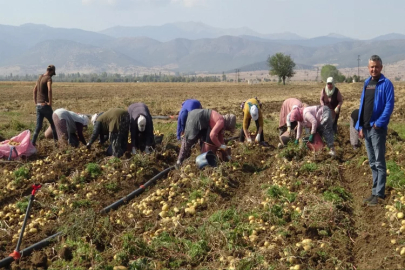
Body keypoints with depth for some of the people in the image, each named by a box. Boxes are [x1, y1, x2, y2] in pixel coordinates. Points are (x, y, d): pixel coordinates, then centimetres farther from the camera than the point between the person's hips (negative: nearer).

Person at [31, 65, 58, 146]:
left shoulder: (40, 77, 13)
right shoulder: (48, 78, -12)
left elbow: (35, 90, 20)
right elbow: (49, 90, -28)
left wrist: (35, 102, 23)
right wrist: (50, 102, -20)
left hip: (38, 105, 7)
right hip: (45, 105, -7)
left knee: (38, 126, 9)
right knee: (53, 123, 9)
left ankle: (33, 142, 4)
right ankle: (56, 140, 14)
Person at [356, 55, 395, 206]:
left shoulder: (386, 84, -7)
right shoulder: (366, 84, 13)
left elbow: (389, 105, -14)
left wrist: (379, 123, -20)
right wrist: (360, 126, 10)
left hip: (378, 129, -7)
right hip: (366, 129, 7)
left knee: (379, 163, -5)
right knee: (372, 164, 12)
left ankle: (379, 194, -3)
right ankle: (375, 192, 20)